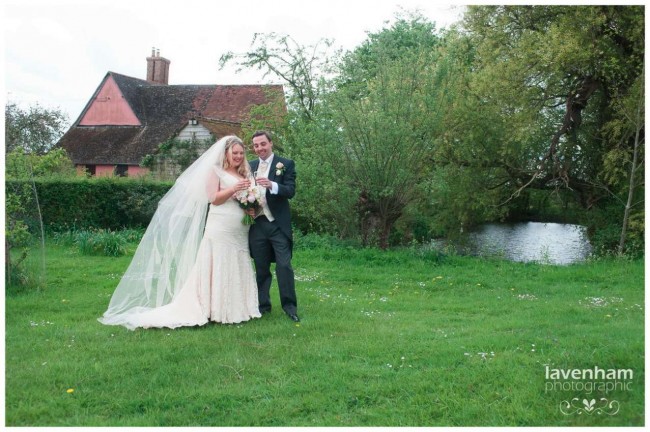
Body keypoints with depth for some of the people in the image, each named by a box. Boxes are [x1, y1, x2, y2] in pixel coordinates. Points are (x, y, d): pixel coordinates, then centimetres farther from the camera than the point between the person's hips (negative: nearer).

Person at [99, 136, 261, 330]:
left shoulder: (244, 174, 19)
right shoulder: (215, 171, 0)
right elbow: (213, 198, -8)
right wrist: (233, 189, -20)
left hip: (240, 232, 6)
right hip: (220, 229, -6)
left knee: (237, 269, 6)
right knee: (217, 268, -6)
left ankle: (234, 309, 11)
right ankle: (216, 309, -3)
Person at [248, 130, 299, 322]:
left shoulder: (286, 164, -1)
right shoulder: (250, 166, 12)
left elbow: (291, 191, -12)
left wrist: (272, 185, -29)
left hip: (278, 224, -4)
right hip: (257, 224, 4)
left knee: (284, 265, -5)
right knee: (261, 268, 10)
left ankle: (289, 305, 4)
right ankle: (263, 305, 19)